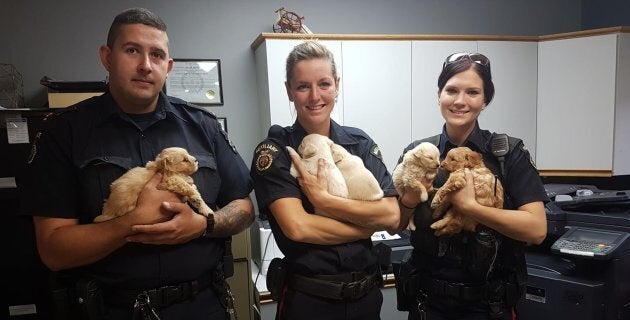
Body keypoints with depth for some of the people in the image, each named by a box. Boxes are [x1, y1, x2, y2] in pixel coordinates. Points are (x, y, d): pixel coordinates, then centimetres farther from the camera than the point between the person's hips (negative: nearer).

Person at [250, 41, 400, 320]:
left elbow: (392, 216, -10)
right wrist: (369, 226, -13)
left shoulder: (361, 143, 0)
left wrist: (323, 200, -19)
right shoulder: (273, 151, -11)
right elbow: (297, 227, -22)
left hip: (367, 294, 4)